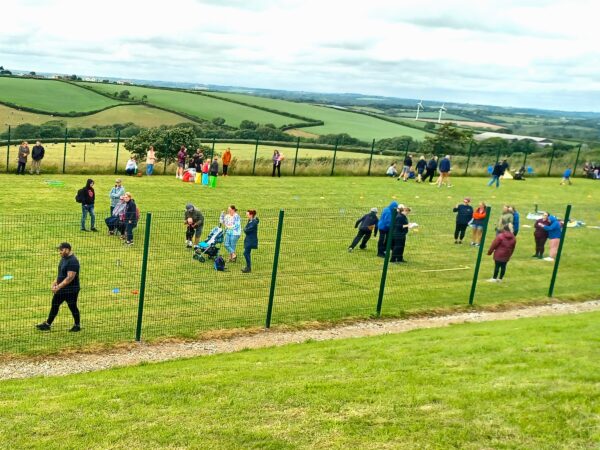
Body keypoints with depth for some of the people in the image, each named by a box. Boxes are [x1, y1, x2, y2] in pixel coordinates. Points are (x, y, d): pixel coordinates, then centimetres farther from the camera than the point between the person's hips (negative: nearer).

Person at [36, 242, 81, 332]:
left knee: (72, 307, 4)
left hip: (71, 290, -9)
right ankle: (48, 324, 24)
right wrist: (55, 282, 8)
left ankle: (77, 325, 21)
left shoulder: (73, 261, -22)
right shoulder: (63, 259, 8)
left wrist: (59, 286, -27)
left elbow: (70, 277, -27)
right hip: (61, 289, 9)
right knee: (54, 305, 14)